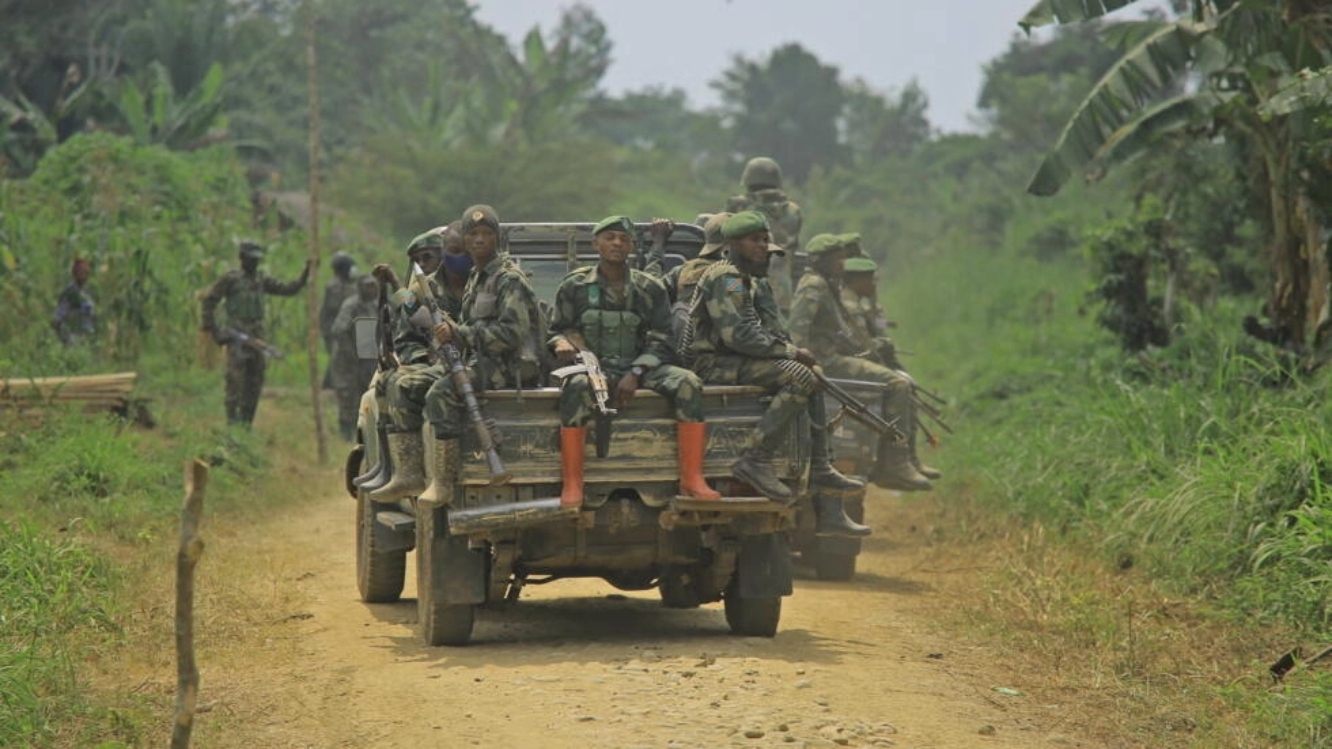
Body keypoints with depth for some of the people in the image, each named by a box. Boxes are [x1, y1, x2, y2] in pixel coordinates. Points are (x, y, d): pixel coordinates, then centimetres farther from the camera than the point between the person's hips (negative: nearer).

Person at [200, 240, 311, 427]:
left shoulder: (262, 279, 13)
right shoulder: (230, 278, -3)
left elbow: (288, 289, 11)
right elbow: (209, 301, -3)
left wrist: (306, 273, -1)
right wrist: (212, 329, -7)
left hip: (256, 336, 6)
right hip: (236, 335, -6)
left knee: (255, 381, 5)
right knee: (235, 379, -12)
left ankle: (247, 422, 11)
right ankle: (232, 421, -12)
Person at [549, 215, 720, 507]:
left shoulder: (650, 289, 6)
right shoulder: (575, 286, 5)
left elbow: (660, 342, 3)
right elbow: (557, 332, 12)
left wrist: (636, 373, -13)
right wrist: (562, 344, -13)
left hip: (640, 366, 2)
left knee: (688, 383, -25)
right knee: (576, 388, -38)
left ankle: (692, 480, -25)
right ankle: (572, 487, -39)